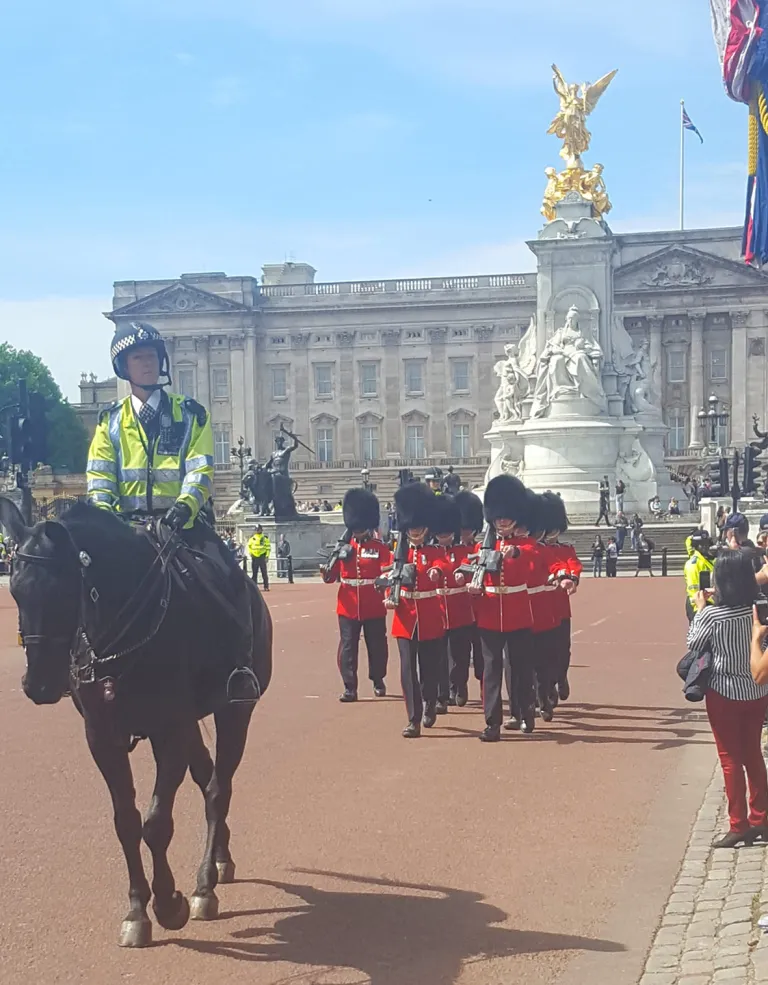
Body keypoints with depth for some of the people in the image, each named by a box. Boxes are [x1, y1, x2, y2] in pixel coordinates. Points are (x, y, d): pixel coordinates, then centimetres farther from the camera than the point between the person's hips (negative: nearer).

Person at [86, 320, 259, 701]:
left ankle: (241, 662, -16)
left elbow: (200, 470, -2)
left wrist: (185, 505, -21)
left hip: (184, 520, -2)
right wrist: (102, 513, -15)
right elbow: (99, 477, 6)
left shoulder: (190, 413, 9)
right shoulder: (111, 420, 14)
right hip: (129, 523, 2)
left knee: (226, 579, -26)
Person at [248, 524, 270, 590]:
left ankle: (266, 587, -1)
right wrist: (250, 553, 4)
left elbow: (268, 547, 1)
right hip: (254, 557, 3)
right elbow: (249, 546, 16)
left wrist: (267, 556, -5)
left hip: (262, 557, -3)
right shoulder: (252, 537, 8)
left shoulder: (265, 537, 2)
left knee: (264, 573, -4)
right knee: (254, 573, 7)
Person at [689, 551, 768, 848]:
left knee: (730, 759, 6)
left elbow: (694, 645, -5)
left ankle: (739, 826, 10)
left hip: (724, 694, -5)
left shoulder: (712, 614, -20)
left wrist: (700, 609, 5)